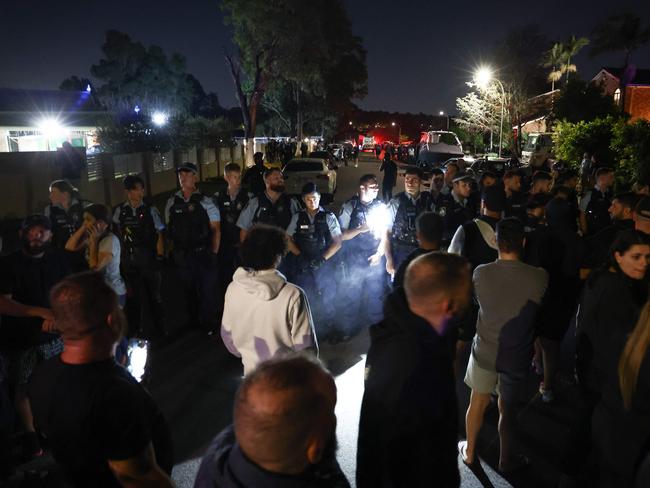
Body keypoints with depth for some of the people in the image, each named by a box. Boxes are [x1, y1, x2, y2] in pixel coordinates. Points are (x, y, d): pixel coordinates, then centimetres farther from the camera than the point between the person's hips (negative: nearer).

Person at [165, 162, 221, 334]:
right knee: (188, 289, 18)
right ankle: (193, 322, 36)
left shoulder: (205, 202, -7)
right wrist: (173, 251, 4)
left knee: (207, 290, 6)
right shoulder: (172, 202, 2)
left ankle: (209, 324, 25)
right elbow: (169, 228, 8)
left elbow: (216, 229, -5)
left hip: (203, 254, -3)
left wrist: (213, 254, -7)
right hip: (181, 255, 3)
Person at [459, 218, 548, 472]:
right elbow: (537, 308, 0)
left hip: (485, 351, 1)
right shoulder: (540, 277, -20)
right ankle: (507, 459, 41)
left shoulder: (481, 273, -19)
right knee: (508, 409, 19)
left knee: (477, 402, 21)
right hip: (516, 355, 0)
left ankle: (469, 451, 40)